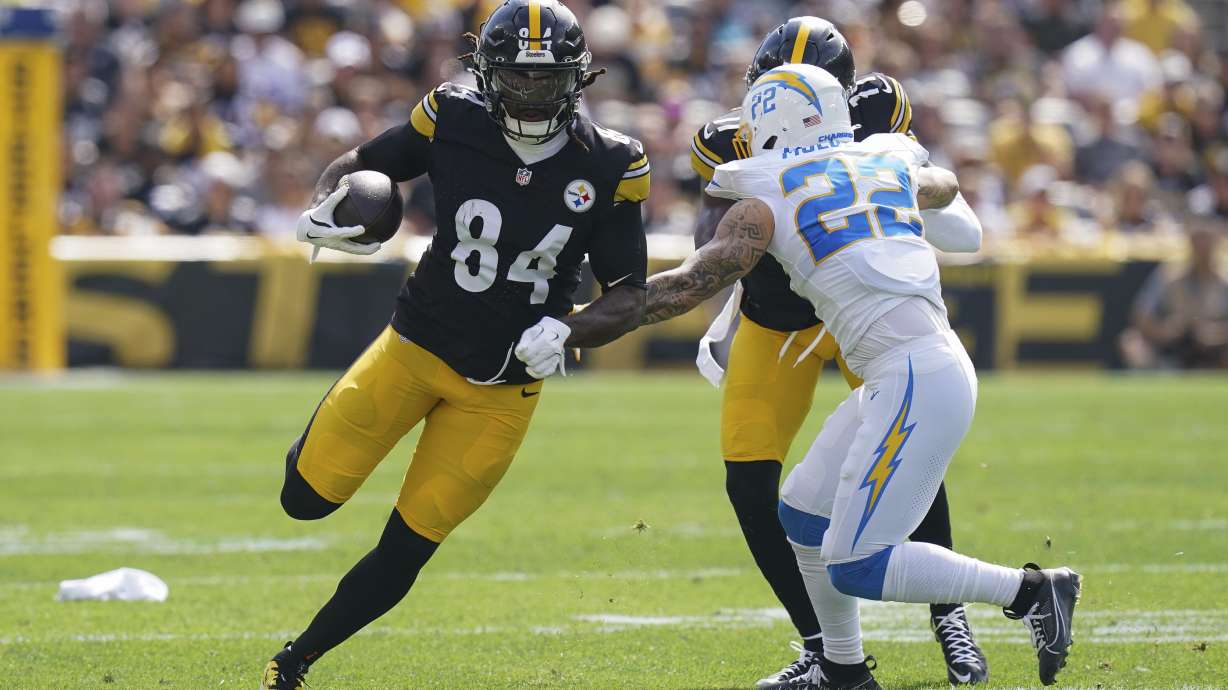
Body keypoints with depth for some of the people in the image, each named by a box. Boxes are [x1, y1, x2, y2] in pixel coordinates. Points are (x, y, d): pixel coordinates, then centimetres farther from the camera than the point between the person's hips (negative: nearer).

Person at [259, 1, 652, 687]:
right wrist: (323, 213, -20)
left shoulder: (608, 167, -11)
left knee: (405, 552, 1)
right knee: (308, 497, -5)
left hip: (504, 385, 0)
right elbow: (357, 166, 3)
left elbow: (629, 297, -7)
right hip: (418, 346, 0)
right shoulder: (454, 122, -12)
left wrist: (566, 331, -27)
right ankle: (327, 428, 30)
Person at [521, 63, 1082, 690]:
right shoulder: (887, 165, 17)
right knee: (803, 515, 19)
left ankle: (1030, 592, -7)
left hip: (917, 383, -8)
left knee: (856, 567, -6)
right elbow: (943, 186, 40)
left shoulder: (766, 204, -1)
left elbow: (689, 286, -5)